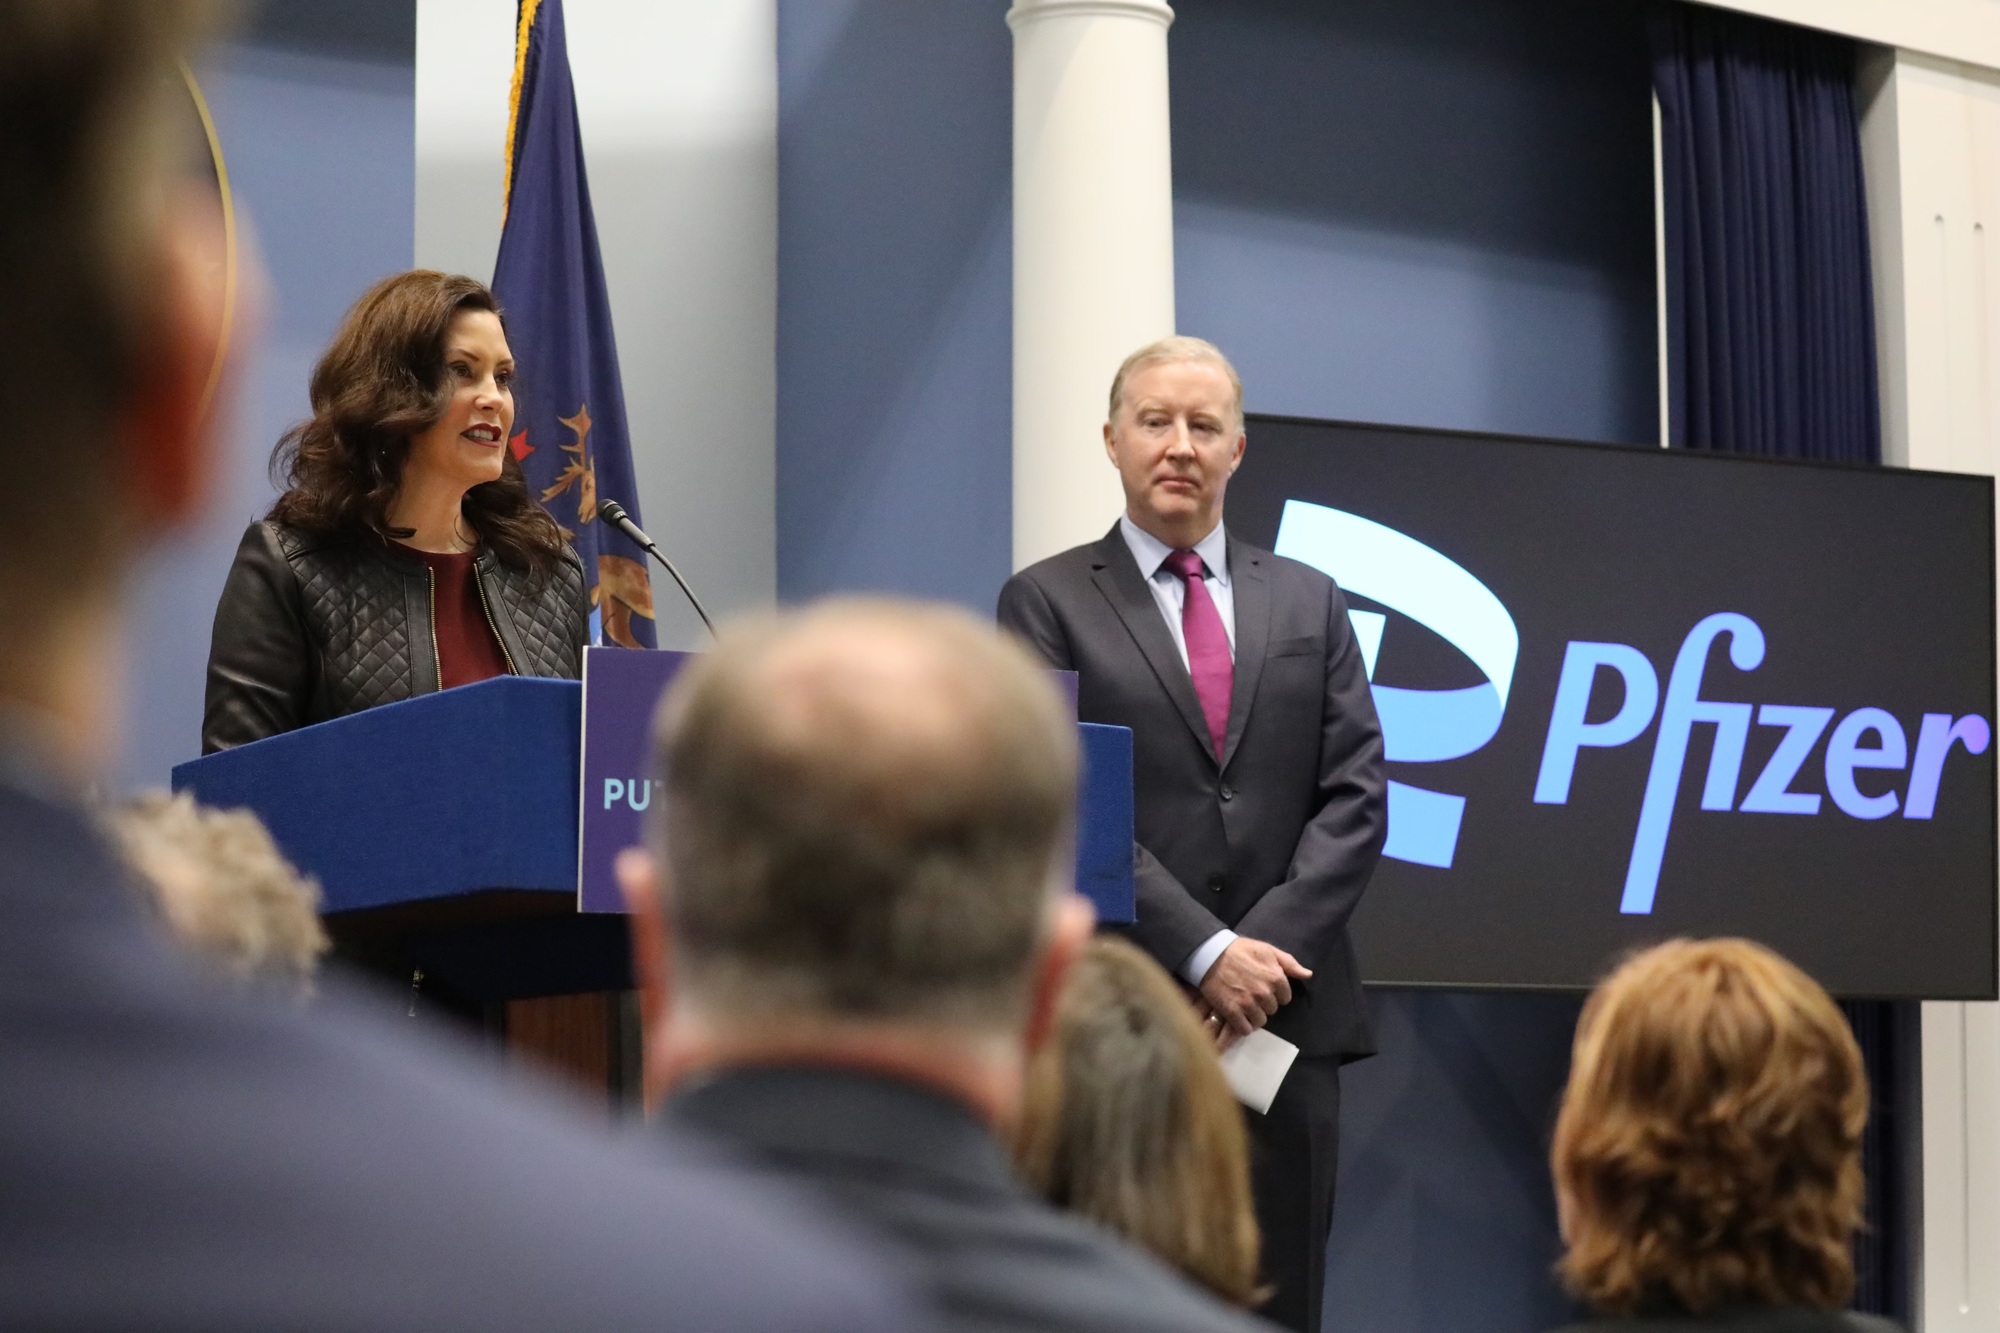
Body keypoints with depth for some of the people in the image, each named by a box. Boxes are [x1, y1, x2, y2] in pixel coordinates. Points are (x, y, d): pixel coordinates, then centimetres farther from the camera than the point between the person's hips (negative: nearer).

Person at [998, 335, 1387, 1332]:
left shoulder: (1308, 603, 15)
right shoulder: (1047, 603, 4)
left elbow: (1354, 798, 7)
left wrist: (1267, 949, -8)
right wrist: (1204, 954, -13)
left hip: (1288, 1012, 3)